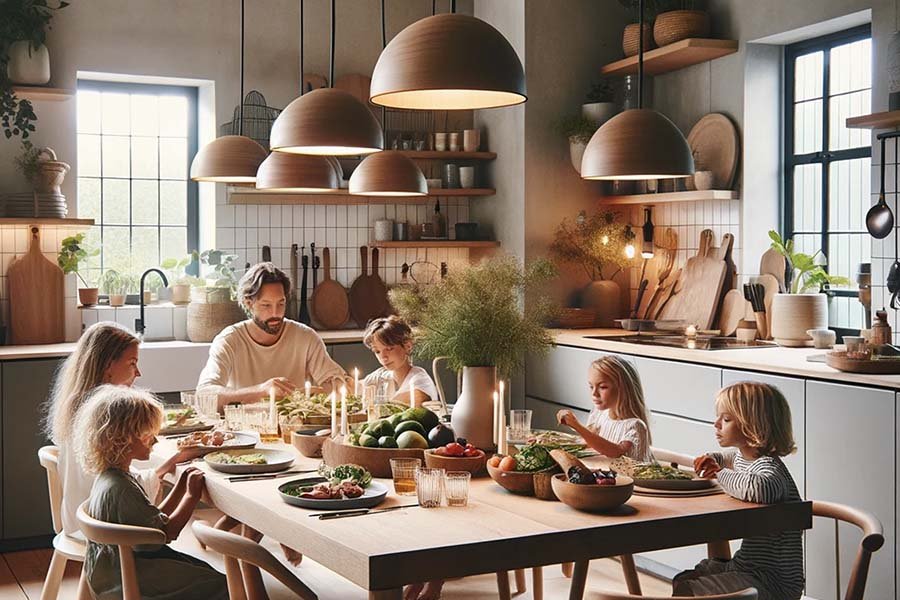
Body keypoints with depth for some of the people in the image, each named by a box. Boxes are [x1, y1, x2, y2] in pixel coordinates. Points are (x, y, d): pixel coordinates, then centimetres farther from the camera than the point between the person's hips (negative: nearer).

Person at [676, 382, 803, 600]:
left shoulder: (768, 467, -22)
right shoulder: (742, 457, 8)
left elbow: (759, 488, -48)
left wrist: (722, 474, -27)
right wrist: (713, 460, 13)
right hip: (744, 565, 10)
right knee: (681, 581, 14)